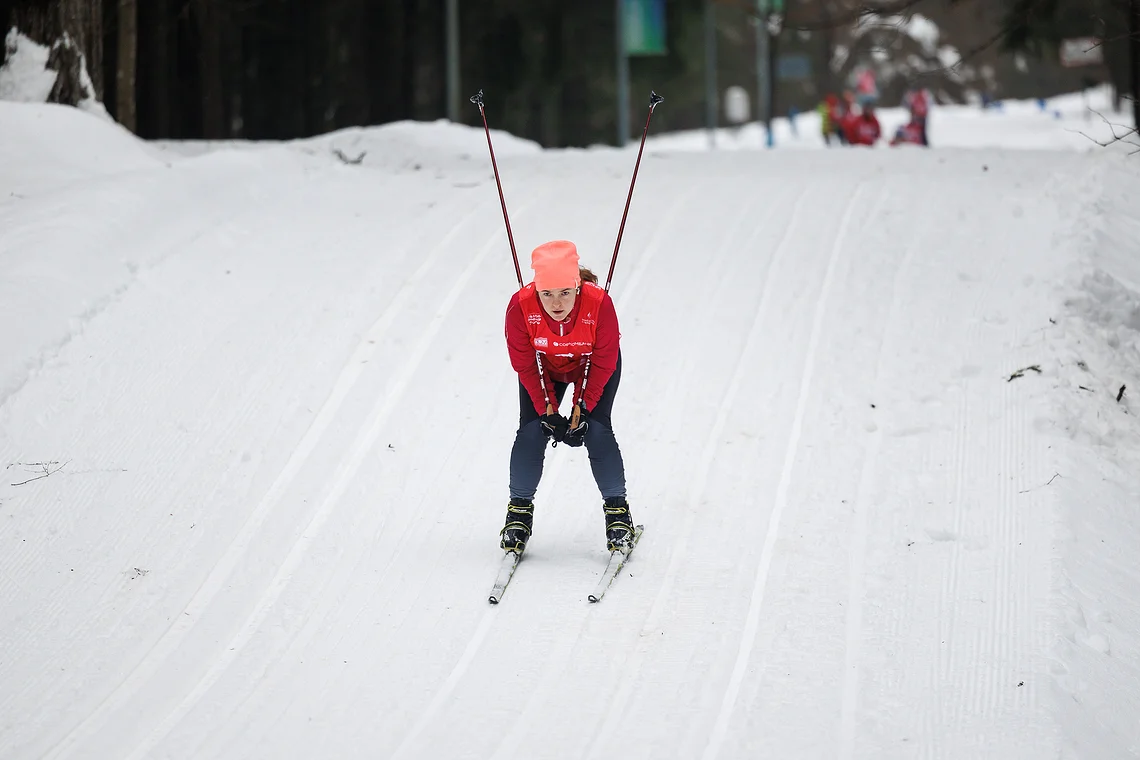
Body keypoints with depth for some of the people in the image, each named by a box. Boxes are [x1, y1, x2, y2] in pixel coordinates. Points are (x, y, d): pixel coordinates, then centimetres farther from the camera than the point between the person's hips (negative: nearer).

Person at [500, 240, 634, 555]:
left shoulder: (599, 304, -37)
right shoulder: (521, 307, -34)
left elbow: (604, 363, -23)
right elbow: (525, 365, -20)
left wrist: (583, 410, -23)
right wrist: (548, 411, -22)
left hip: (593, 367, -1)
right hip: (544, 367, 1)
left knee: (597, 431, -14)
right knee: (530, 431, -11)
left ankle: (617, 508, 3)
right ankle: (520, 509, 7)